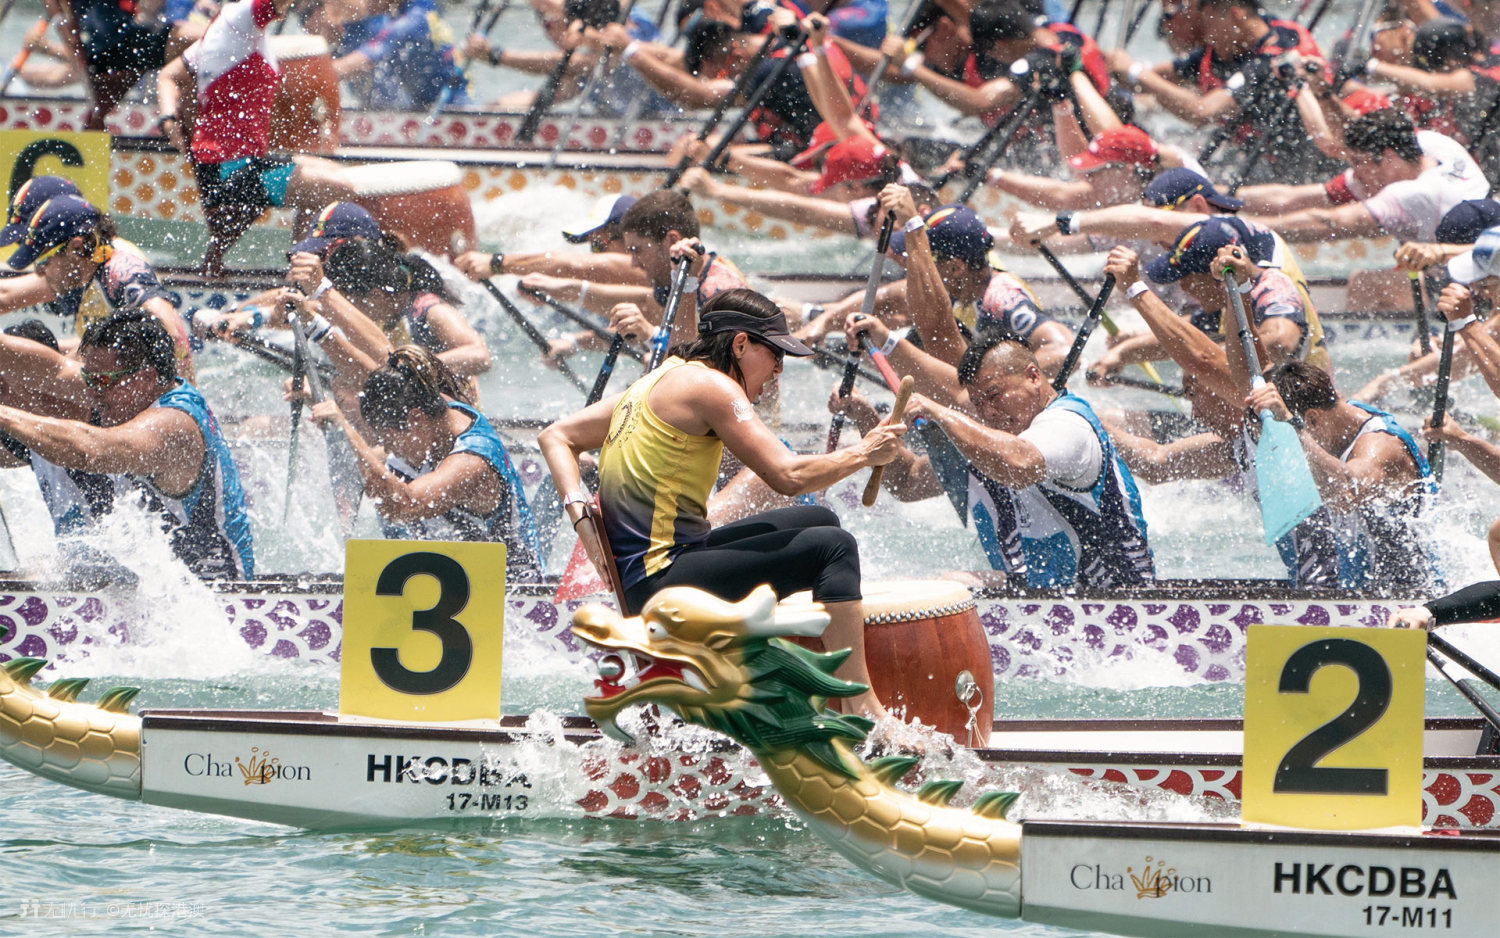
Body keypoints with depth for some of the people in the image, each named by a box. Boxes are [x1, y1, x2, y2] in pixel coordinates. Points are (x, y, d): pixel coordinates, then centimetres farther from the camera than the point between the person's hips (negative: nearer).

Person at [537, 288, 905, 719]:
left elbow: (556, 437, 18)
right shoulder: (708, 385, -11)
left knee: (818, 522, 20)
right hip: (660, 577, -10)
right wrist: (863, 453, -4)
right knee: (832, 546, -16)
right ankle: (862, 708, -24)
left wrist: (581, 515, 5)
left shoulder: (659, 382, 18)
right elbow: (788, 476, -18)